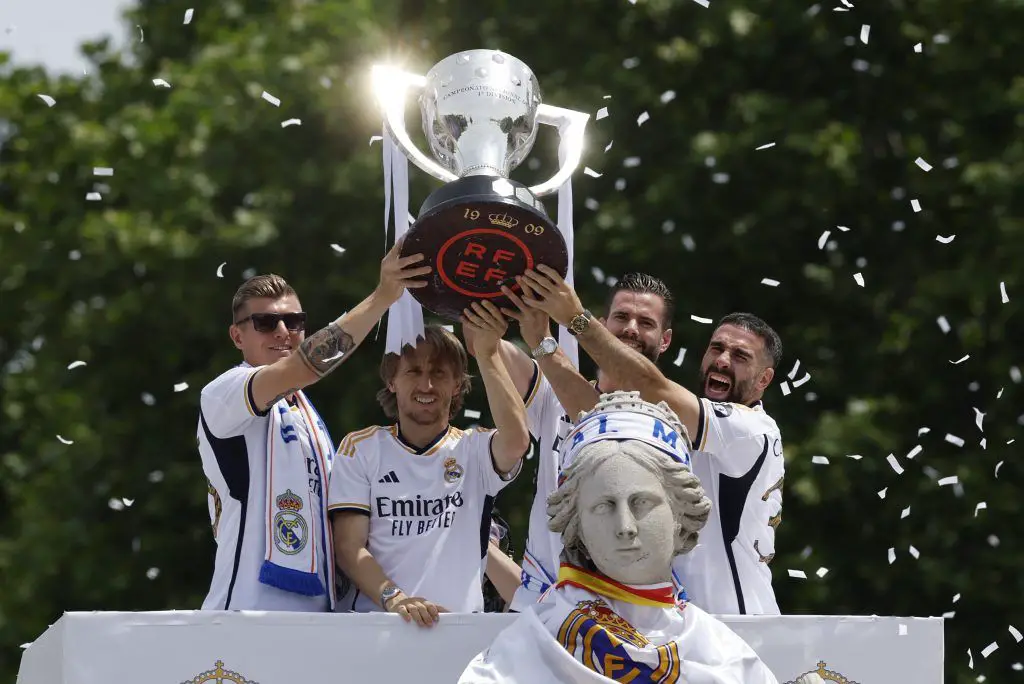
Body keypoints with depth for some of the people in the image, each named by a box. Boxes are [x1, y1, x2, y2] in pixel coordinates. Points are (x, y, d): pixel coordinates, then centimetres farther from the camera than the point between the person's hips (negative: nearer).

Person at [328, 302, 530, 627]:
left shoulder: (474, 449, 12)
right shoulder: (360, 448, 12)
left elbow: (516, 442, -13)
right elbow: (349, 546, 3)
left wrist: (488, 356, -19)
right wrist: (394, 600, -14)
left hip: (461, 626, 0)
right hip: (375, 623, 0)